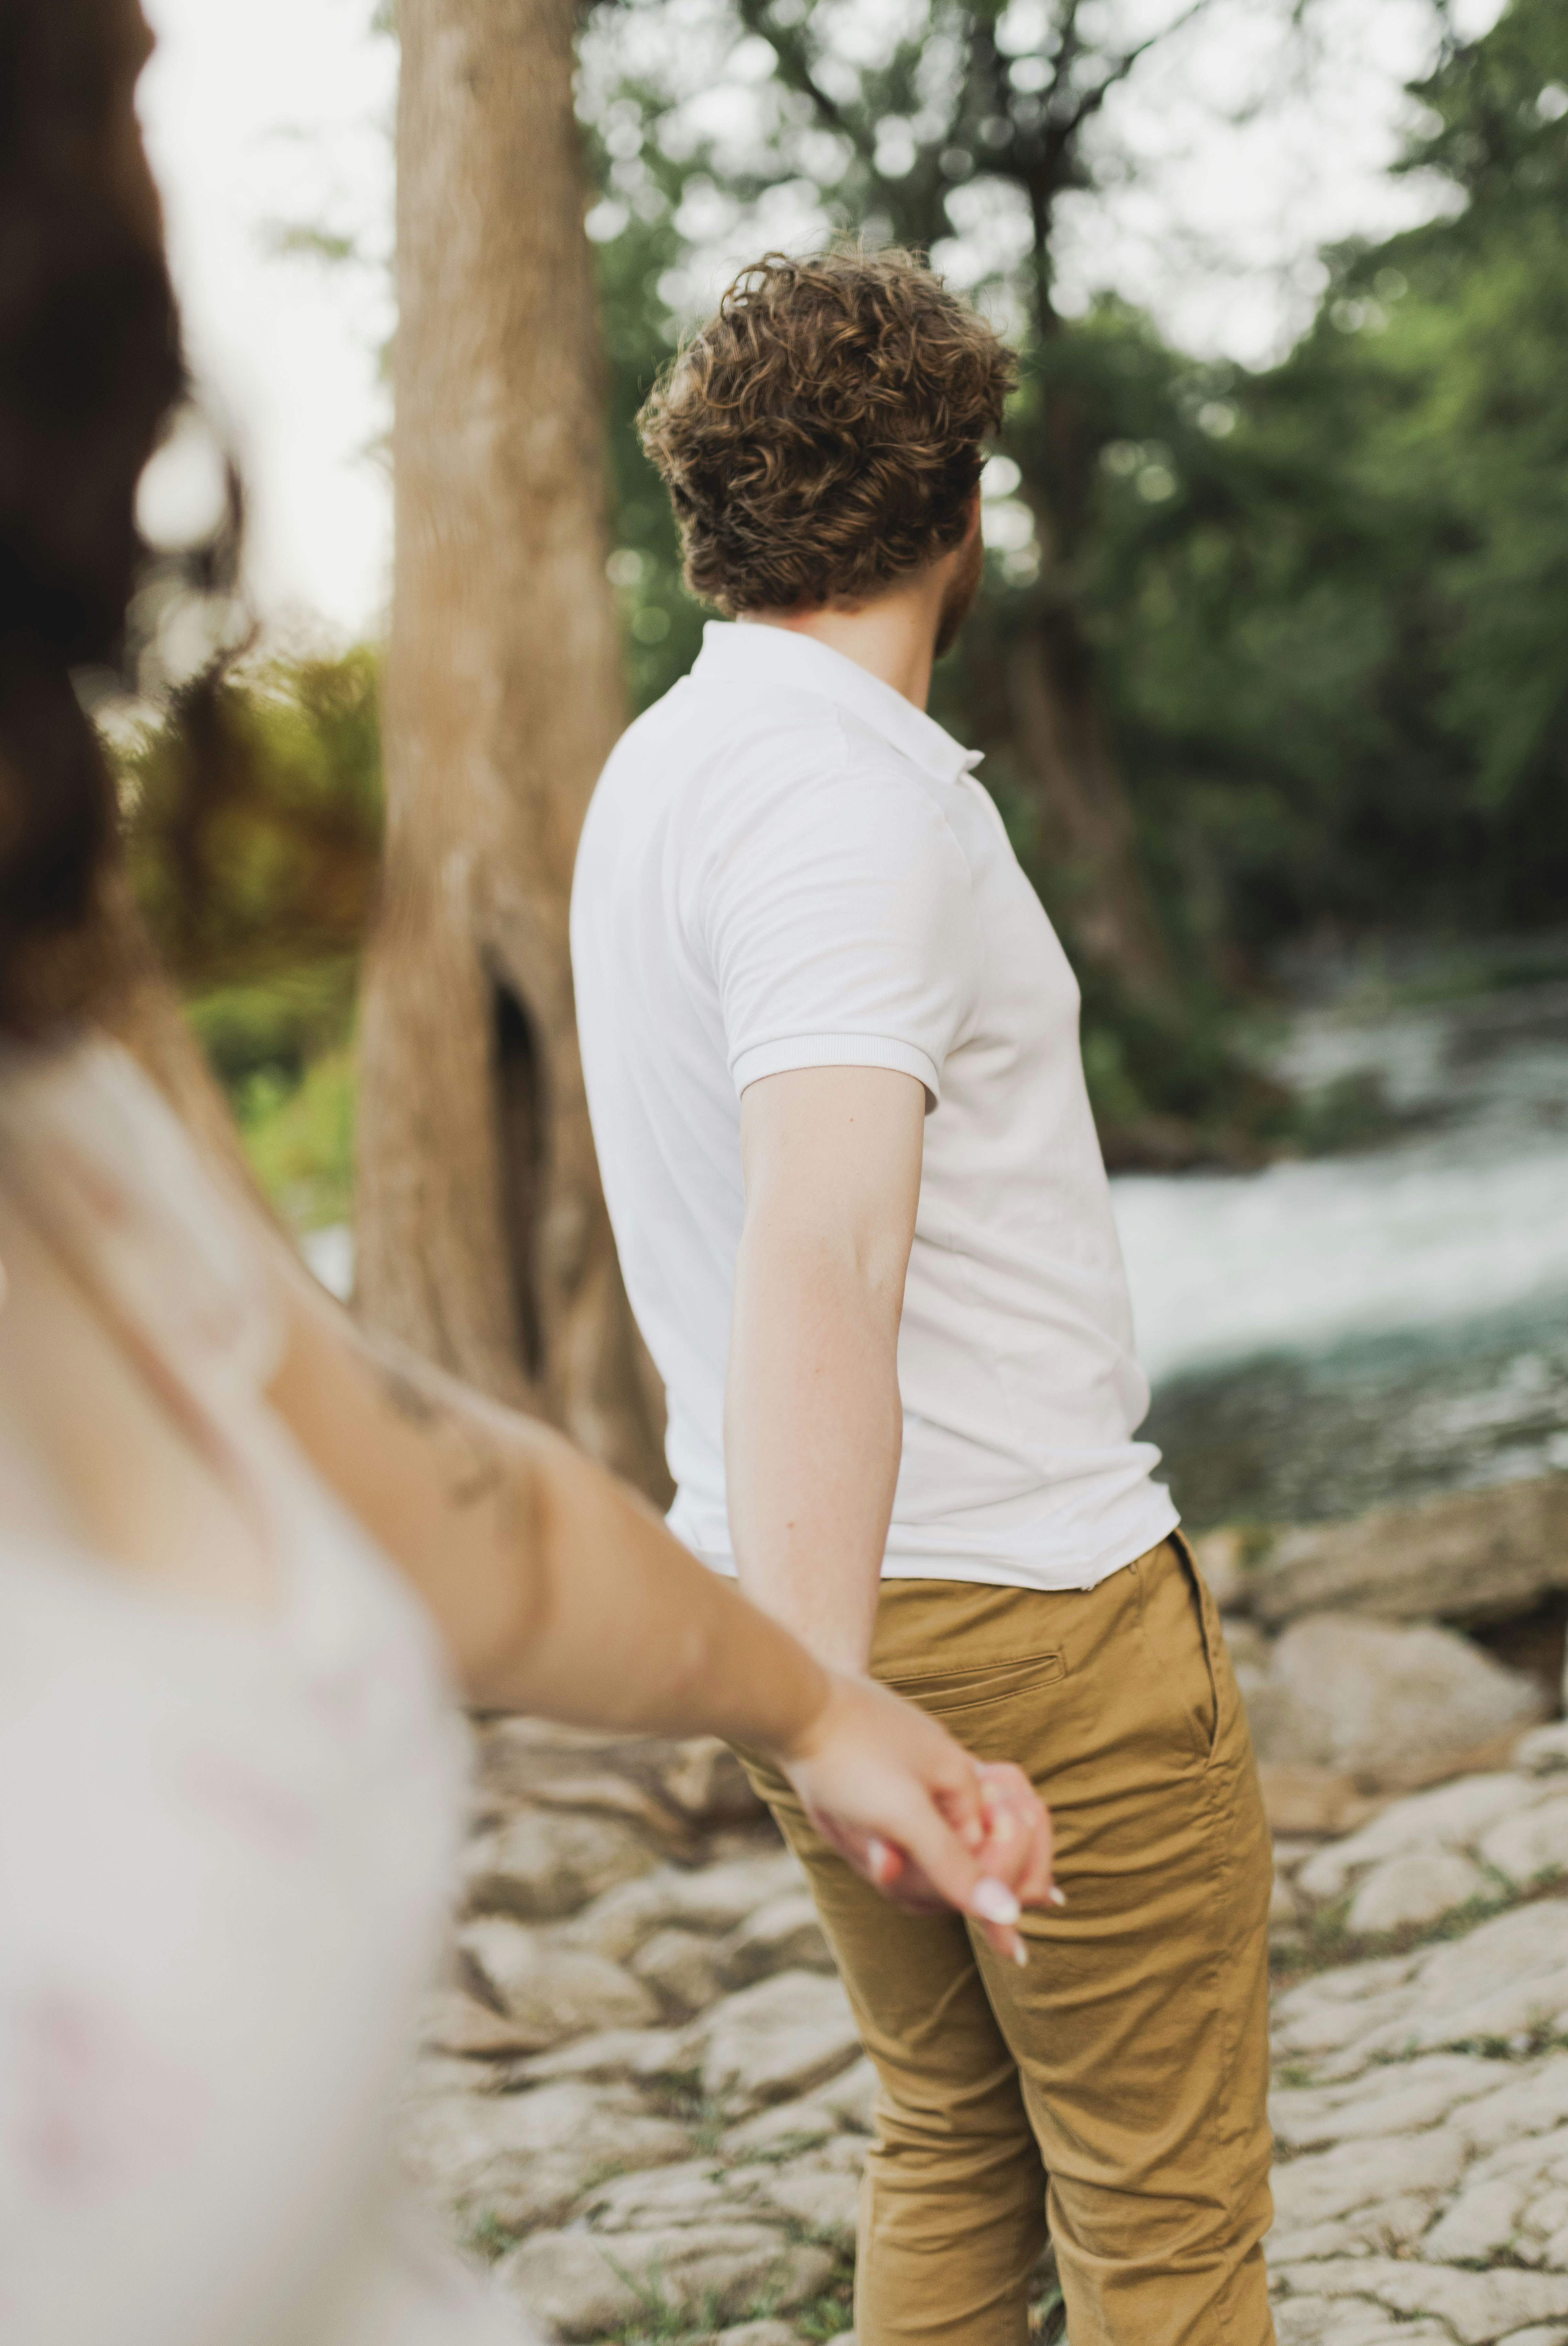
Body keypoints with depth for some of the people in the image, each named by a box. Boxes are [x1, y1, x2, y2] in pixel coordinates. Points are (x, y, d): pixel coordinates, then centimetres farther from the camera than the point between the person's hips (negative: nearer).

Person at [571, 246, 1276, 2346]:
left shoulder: (659, 765, 10)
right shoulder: (850, 798, -20)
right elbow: (815, 1268, -31)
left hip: (826, 1592, 9)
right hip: (1015, 1592, -9)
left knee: (955, 2137, 22)